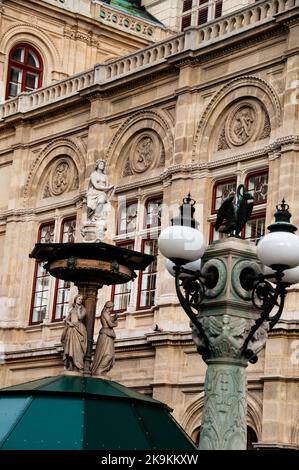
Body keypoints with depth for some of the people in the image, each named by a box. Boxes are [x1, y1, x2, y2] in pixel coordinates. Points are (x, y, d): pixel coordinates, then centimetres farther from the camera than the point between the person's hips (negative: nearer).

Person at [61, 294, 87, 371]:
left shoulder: (83, 309, 9)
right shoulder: (72, 309, 20)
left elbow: (80, 317, -9)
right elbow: (67, 319, 14)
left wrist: (78, 309, -1)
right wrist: (69, 323, -6)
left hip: (79, 329, -4)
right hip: (71, 330, 4)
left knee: (77, 347, -14)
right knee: (70, 347, -4)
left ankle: (78, 367, -19)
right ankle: (70, 367, -7)